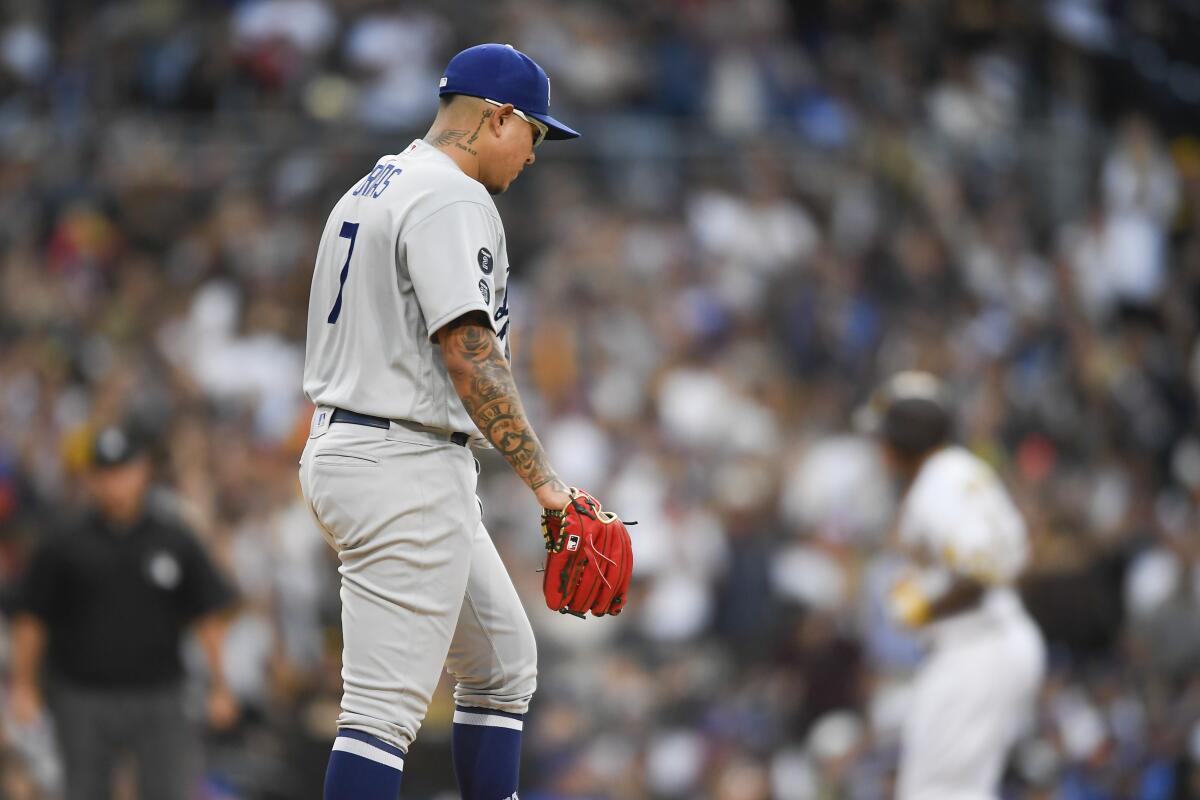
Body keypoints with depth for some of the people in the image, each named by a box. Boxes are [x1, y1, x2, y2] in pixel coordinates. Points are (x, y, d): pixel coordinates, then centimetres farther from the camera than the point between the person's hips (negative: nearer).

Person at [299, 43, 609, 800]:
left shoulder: (371, 189, 19)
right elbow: (467, 354, -23)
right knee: (386, 706, -13)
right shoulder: (452, 199, -14)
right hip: (407, 470, -11)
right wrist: (544, 479, -24)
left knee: (504, 666, 18)